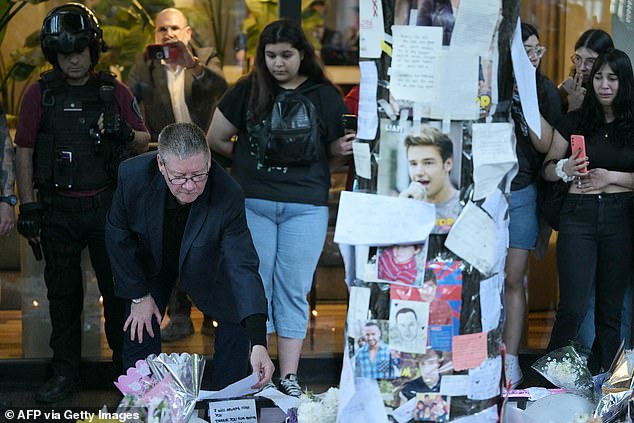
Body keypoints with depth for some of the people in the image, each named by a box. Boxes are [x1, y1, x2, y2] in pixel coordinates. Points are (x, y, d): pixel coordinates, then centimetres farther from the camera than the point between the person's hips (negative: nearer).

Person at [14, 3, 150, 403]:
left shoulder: (114, 92, 4)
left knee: (118, 287, 3)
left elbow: (144, 143, 7)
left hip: (107, 206, 0)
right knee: (62, 292, 7)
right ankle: (65, 371, 17)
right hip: (58, 210, 1)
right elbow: (24, 151, 5)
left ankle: (126, 365, 15)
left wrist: (125, 133, -16)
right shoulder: (40, 94, 4)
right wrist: (28, 206, -1)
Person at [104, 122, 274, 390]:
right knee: (139, 330, -2)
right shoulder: (133, 175, -34)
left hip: (206, 265, 0)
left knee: (236, 319, -8)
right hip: (150, 260, 1)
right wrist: (138, 295, -11)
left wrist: (258, 343, -49)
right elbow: (118, 234, -15)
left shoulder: (228, 196, -38)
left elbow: (242, 266, -40)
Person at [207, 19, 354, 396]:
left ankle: (289, 377, 9)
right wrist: (249, 160, 5)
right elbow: (216, 138, 8)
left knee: (293, 291, 3)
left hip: (305, 207, -1)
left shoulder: (325, 96, 1)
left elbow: (333, 155, 5)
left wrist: (344, 150, -15)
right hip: (253, 204, 1)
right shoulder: (248, 91, 2)